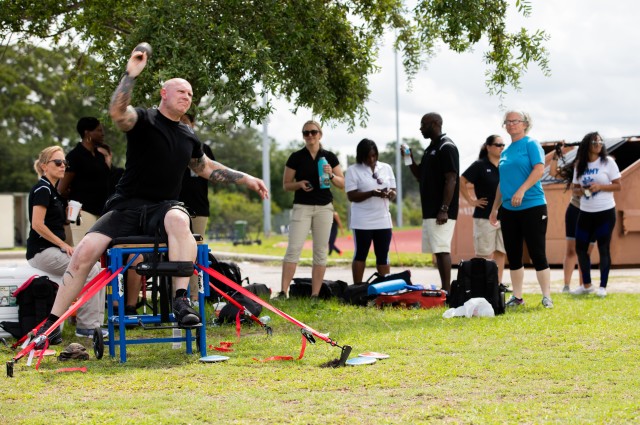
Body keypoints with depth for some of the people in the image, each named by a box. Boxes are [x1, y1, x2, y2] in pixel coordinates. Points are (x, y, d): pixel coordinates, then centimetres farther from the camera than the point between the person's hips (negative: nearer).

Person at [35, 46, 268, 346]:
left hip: (164, 209, 2)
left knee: (178, 219, -37)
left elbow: (207, 168, 33)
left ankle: (181, 300, -41)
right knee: (85, 250, -21)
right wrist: (131, 75, -33)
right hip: (128, 206, -2)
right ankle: (53, 323, -11)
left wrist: (245, 179, 29)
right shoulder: (144, 120, 0)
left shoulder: (189, 138, 15)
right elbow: (117, 112, -23)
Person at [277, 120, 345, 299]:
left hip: (324, 208, 2)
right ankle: (283, 292, -14)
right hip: (302, 207, -2)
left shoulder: (329, 157, 6)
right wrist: (299, 184, -13)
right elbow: (286, 184, 6)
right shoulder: (296, 157, 2)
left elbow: (342, 184, 7)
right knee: (293, 249, -12)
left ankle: (315, 294, 4)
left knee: (321, 252, 1)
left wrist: (331, 175, -13)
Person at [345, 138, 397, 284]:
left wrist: (390, 194, -13)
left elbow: (393, 191, 11)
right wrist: (371, 193, -22)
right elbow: (351, 196, -8)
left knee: (383, 256, 5)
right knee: (360, 254, 3)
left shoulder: (386, 168, 9)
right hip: (362, 221, -3)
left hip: (383, 220, 3)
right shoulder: (353, 170, -2)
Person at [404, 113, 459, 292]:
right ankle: (444, 289, 12)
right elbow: (420, 176, 26)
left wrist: (444, 209, -23)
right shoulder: (430, 149, 18)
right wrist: (410, 160, 10)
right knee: (438, 251, 10)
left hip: (441, 212, -10)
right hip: (430, 211, 10)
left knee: (442, 250, -12)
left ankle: (446, 291, -14)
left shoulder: (447, 147, -11)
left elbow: (451, 179, -18)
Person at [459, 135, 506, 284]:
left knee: (500, 253, 7)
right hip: (484, 216, -5)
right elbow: (461, 182, -6)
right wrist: (471, 201, -8)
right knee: (485, 254, -3)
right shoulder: (480, 165, -5)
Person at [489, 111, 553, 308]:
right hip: (508, 210, 7)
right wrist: (494, 208, 20)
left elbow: (539, 169, -16)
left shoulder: (531, 144, -3)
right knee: (513, 256, 8)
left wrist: (521, 190, -26)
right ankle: (517, 297, 15)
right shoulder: (505, 152, 16)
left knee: (537, 253, -6)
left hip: (532, 206, -7)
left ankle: (547, 297, 0)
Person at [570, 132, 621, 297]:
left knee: (603, 249, -1)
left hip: (605, 212, -4)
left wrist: (600, 186, -18)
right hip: (586, 213, 4)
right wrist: (580, 191, -9)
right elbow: (575, 187, 14)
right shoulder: (580, 165, 8)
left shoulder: (607, 162, -3)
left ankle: (603, 286, 6)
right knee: (580, 248, 4)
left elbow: (618, 186, -4)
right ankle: (587, 285, 18)